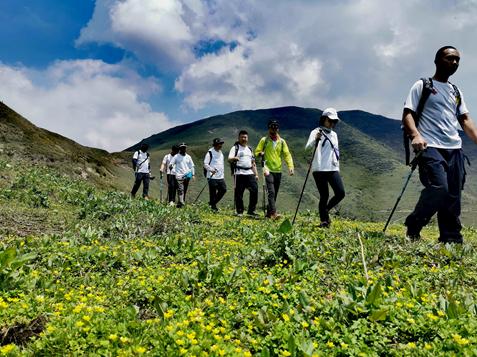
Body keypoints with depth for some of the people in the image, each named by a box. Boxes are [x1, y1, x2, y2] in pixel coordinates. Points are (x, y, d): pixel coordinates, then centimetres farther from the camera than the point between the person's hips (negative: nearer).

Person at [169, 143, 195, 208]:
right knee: (180, 190, -16)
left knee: (184, 191, 7)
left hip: (187, 176, 4)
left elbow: (192, 166, 18)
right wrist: (171, 166, -22)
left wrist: (193, 174, 10)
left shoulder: (188, 157, 13)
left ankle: (181, 202, 16)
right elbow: (170, 164, 2)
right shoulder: (176, 157, 5)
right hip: (179, 176, -4)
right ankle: (181, 202, -22)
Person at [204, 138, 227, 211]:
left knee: (223, 189, 2)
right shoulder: (210, 153, -7)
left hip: (220, 177, 7)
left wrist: (223, 175, 22)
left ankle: (212, 202, 17)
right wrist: (211, 170, -28)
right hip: (212, 177, -7)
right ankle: (213, 206, 9)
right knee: (213, 192, -2)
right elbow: (205, 164, -13)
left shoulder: (221, 153, 18)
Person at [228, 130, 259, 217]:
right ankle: (239, 211, 9)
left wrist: (256, 174, 18)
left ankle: (251, 211, 1)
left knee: (255, 190, -7)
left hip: (250, 173, 5)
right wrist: (234, 158, -33)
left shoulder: (250, 149, 24)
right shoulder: (235, 148, 4)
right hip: (239, 173, -5)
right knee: (239, 193, -3)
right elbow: (229, 159, -10)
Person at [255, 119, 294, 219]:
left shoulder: (282, 141, 10)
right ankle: (273, 213, -22)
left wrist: (290, 166, -8)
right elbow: (257, 152, 7)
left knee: (275, 193, 9)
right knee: (271, 192, -17)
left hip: (278, 171, 4)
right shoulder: (264, 140, 3)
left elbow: (287, 154, 5)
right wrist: (261, 154, -16)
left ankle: (269, 212, 20)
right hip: (268, 170, -4)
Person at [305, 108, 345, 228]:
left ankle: (325, 210, 18)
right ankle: (324, 220, 6)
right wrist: (315, 140, -38)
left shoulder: (334, 134, 20)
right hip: (319, 169, -6)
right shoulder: (316, 132, -2)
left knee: (340, 193, -5)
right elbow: (308, 147, -18)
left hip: (333, 169, 6)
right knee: (324, 196, -6)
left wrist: (337, 167, 20)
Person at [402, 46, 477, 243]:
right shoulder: (422, 85, 7)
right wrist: (415, 135, -22)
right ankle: (413, 227, -1)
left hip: (454, 149, 6)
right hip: (430, 147, -6)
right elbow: (407, 114, -2)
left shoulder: (456, 91, 24)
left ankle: (452, 240, 8)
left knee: (453, 196, 1)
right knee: (439, 188, -22)